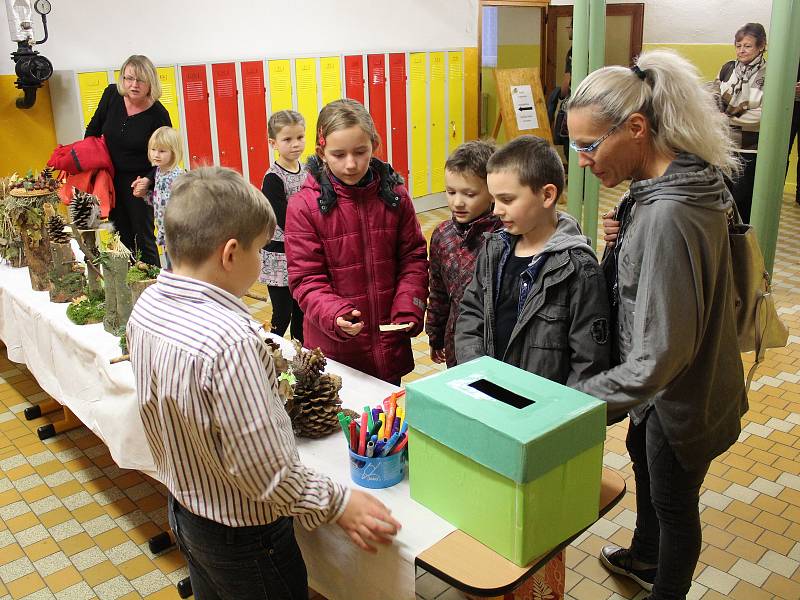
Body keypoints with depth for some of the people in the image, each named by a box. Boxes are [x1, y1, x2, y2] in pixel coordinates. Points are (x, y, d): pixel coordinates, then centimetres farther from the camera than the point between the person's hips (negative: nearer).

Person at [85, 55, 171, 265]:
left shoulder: (158, 115, -18)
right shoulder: (112, 94, -6)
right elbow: (94, 128, 10)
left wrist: (147, 181, -25)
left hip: (138, 182, -4)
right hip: (111, 177, 5)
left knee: (143, 238, 2)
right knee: (122, 237, 14)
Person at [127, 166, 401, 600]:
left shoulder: (147, 306, -8)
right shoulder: (229, 340, -34)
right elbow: (265, 472, -29)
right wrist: (339, 505, -16)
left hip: (184, 506, 8)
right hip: (241, 533, -8)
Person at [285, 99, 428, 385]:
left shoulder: (394, 195, -1)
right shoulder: (304, 206, -11)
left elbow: (413, 257, 4)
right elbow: (306, 279, -10)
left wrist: (408, 311, -10)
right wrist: (336, 315, -27)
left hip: (390, 346, 3)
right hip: (333, 349, -3)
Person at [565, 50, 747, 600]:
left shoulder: (666, 215, -36)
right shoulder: (689, 178, -6)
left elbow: (659, 355, -34)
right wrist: (626, 242, -7)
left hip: (681, 397, -10)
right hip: (668, 385, 10)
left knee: (673, 503, 17)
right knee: (643, 460, 31)